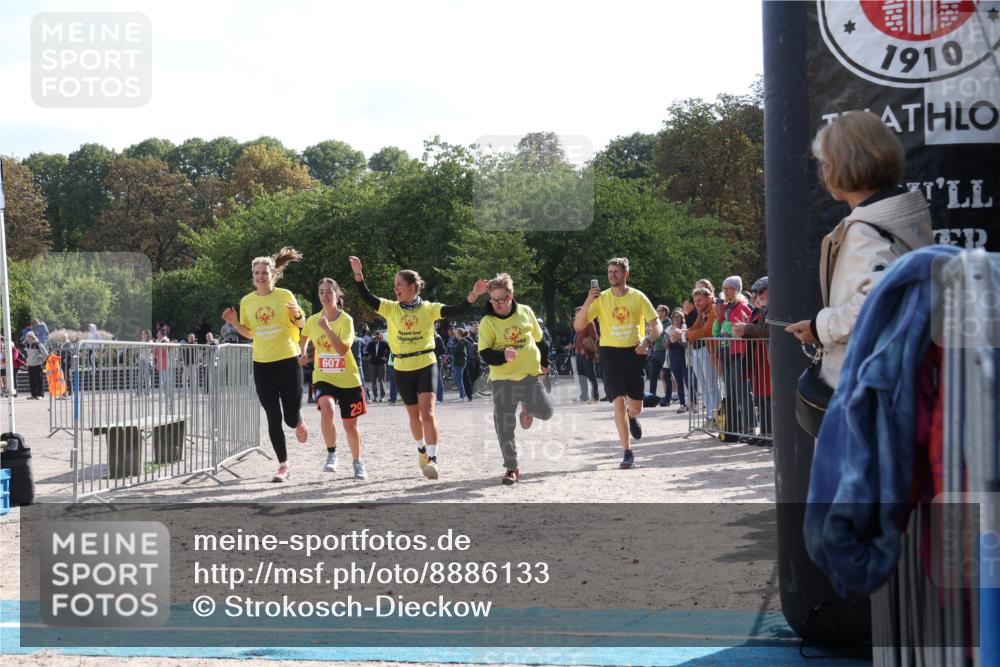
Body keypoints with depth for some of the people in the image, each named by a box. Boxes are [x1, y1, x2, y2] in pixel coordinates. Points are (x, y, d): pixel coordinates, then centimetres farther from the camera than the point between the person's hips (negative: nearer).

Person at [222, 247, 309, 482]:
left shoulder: (285, 295, -5)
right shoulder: (246, 301, 3)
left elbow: (300, 324, 6)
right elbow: (249, 333, 14)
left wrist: (297, 315, -15)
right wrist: (235, 323, -5)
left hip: (288, 361, -2)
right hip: (262, 364, 2)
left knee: (291, 417, 0)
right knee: (273, 418, 0)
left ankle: (299, 424, 39)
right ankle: (283, 465, 9)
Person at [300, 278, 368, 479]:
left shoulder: (346, 320, -11)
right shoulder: (313, 320, -1)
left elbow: (343, 350, -25)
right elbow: (304, 336, 24)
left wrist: (327, 328, -30)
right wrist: (303, 353, 10)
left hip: (348, 379, -1)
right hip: (323, 377, 1)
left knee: (350, 425, 7)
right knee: (326, 409, -29)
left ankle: (358, 463, 31)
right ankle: (331, 454, -11)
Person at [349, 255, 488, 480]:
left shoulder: (428, 308, -4)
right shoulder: (390, 308, 2)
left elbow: (455, 310, -13)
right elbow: (367, 298, -6)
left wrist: (473, 295, -28)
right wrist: (358, 275, -18)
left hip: (426, 365, -3)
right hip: (402, 369, 3)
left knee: (427, 411, -15)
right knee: (414, 414, 14)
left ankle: (433, 458, -17)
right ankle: (421, 449, 37)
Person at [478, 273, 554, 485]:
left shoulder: (525, 312, 2)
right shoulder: (487, 322, -6)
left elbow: (539, 339, 16)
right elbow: (484, 353, -12)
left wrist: (544, 363, 22)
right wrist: (502, 355, -31)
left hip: (530, 374, 2)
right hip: (503, 379, -2)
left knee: (545, 412, -10)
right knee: (505, 426, -4)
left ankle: (527, 407, 26)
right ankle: (511, 468, 10)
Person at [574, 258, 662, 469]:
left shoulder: (638, 297, -1)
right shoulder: (601, 298, -1)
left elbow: (657, 325, 0)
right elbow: (578, 326, -6)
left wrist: (647, 341, -20)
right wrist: (588, 301, -20)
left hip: (634, 352, 1)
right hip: (611, 353, -1)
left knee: (636, 407, 6)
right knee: (619, 403, -12)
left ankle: (632, 417, 47)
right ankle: (627, 453, -6)